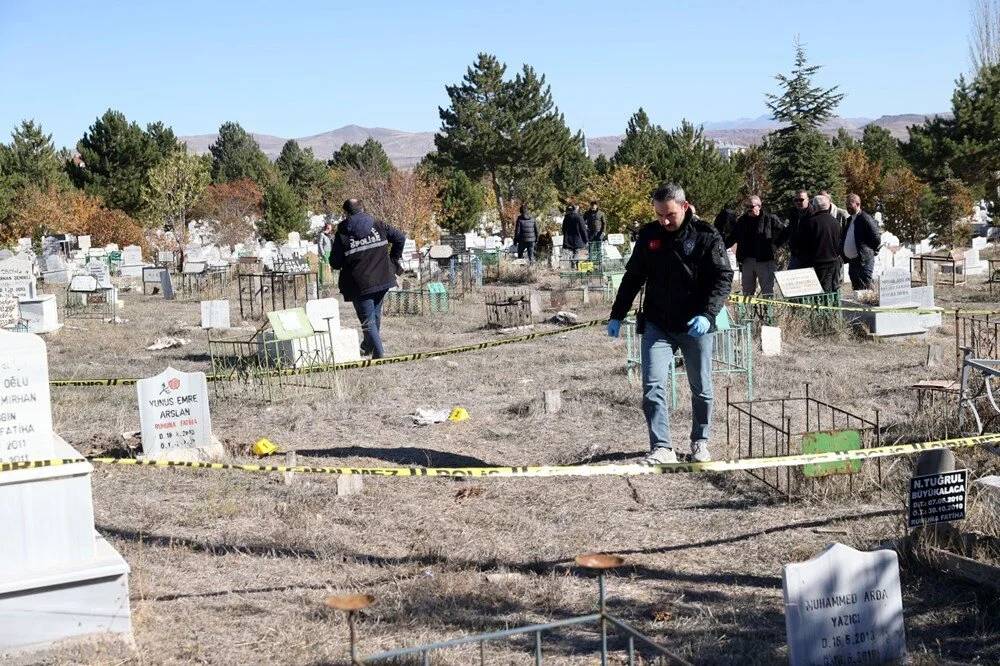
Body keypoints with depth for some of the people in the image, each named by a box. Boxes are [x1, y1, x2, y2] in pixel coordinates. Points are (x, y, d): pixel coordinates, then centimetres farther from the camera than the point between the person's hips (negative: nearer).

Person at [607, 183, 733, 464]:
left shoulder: (706, 236, -7)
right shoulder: (649, 235, 5)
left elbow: (723, 278, -12)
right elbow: (633, 277, 15)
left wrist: (707, 314, -26)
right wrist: (617, 315, 12)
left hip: (695, 327, -2)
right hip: (656, 325, 2)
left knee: (701, 388, 10)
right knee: (653, 386, -11)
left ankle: (700, 442, 28)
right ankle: (661, 448, -8)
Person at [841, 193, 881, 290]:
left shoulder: (866, 219, -11)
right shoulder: (849, 220, 15)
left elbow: (876, 239, -15)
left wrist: (868, 251, -5)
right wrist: (844, 255, 12)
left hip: (863, 261, -9)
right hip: (852, 262, 9)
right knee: (856, 290, 12)